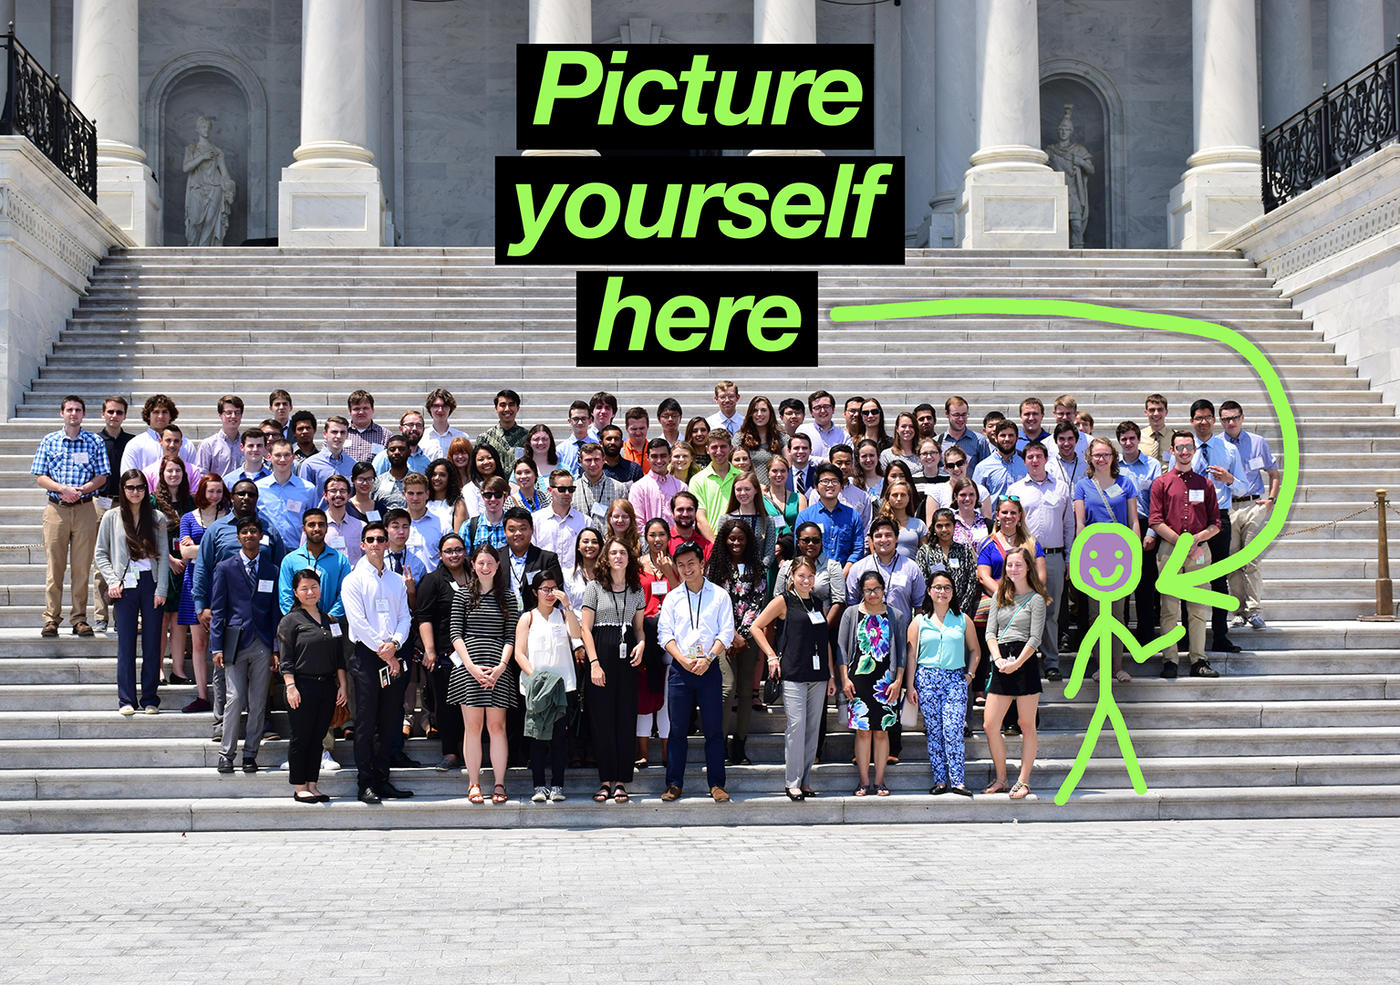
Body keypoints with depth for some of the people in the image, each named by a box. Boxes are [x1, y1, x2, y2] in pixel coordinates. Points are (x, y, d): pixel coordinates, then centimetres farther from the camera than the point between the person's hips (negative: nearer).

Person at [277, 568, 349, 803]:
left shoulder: (332, 621, 14)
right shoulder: (290, 621, -2)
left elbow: (339, 657, 15)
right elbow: (286, 659, -7)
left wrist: (343, 686, 9)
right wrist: (291, 686, -15)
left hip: (327, 687, 5)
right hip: (303, 686, -5)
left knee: (317, 738, 8)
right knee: (301, 738, 0)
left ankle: (312, 786, 15)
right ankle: (299, 788, 6)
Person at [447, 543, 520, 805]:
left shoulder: (507, 597, 11)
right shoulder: (462, 596, 9)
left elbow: (511, 636, 6)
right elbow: (456, 634, 2)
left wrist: (502, 666, -8)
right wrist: (471, 666, -10)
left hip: (498, 667, 0)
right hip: (468, 665, 0)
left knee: (497, 726, -1)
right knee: (473, 726, 0)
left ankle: (499, 784, 3)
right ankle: (474, 784, 6)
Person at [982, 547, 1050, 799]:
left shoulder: (1036, 599, 0)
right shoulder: (1000, 596, 15)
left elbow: (1035, 637, -7)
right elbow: (990, 632, 9)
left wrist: (1017, 663, -17)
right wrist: (998, 659, -7)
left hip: (1026, 662, -5)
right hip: (1001, 664, 5)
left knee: (1027, 724, 1)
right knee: (990, 724, 0)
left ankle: (1024, 781, 7)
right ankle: (1001, 778, 12)